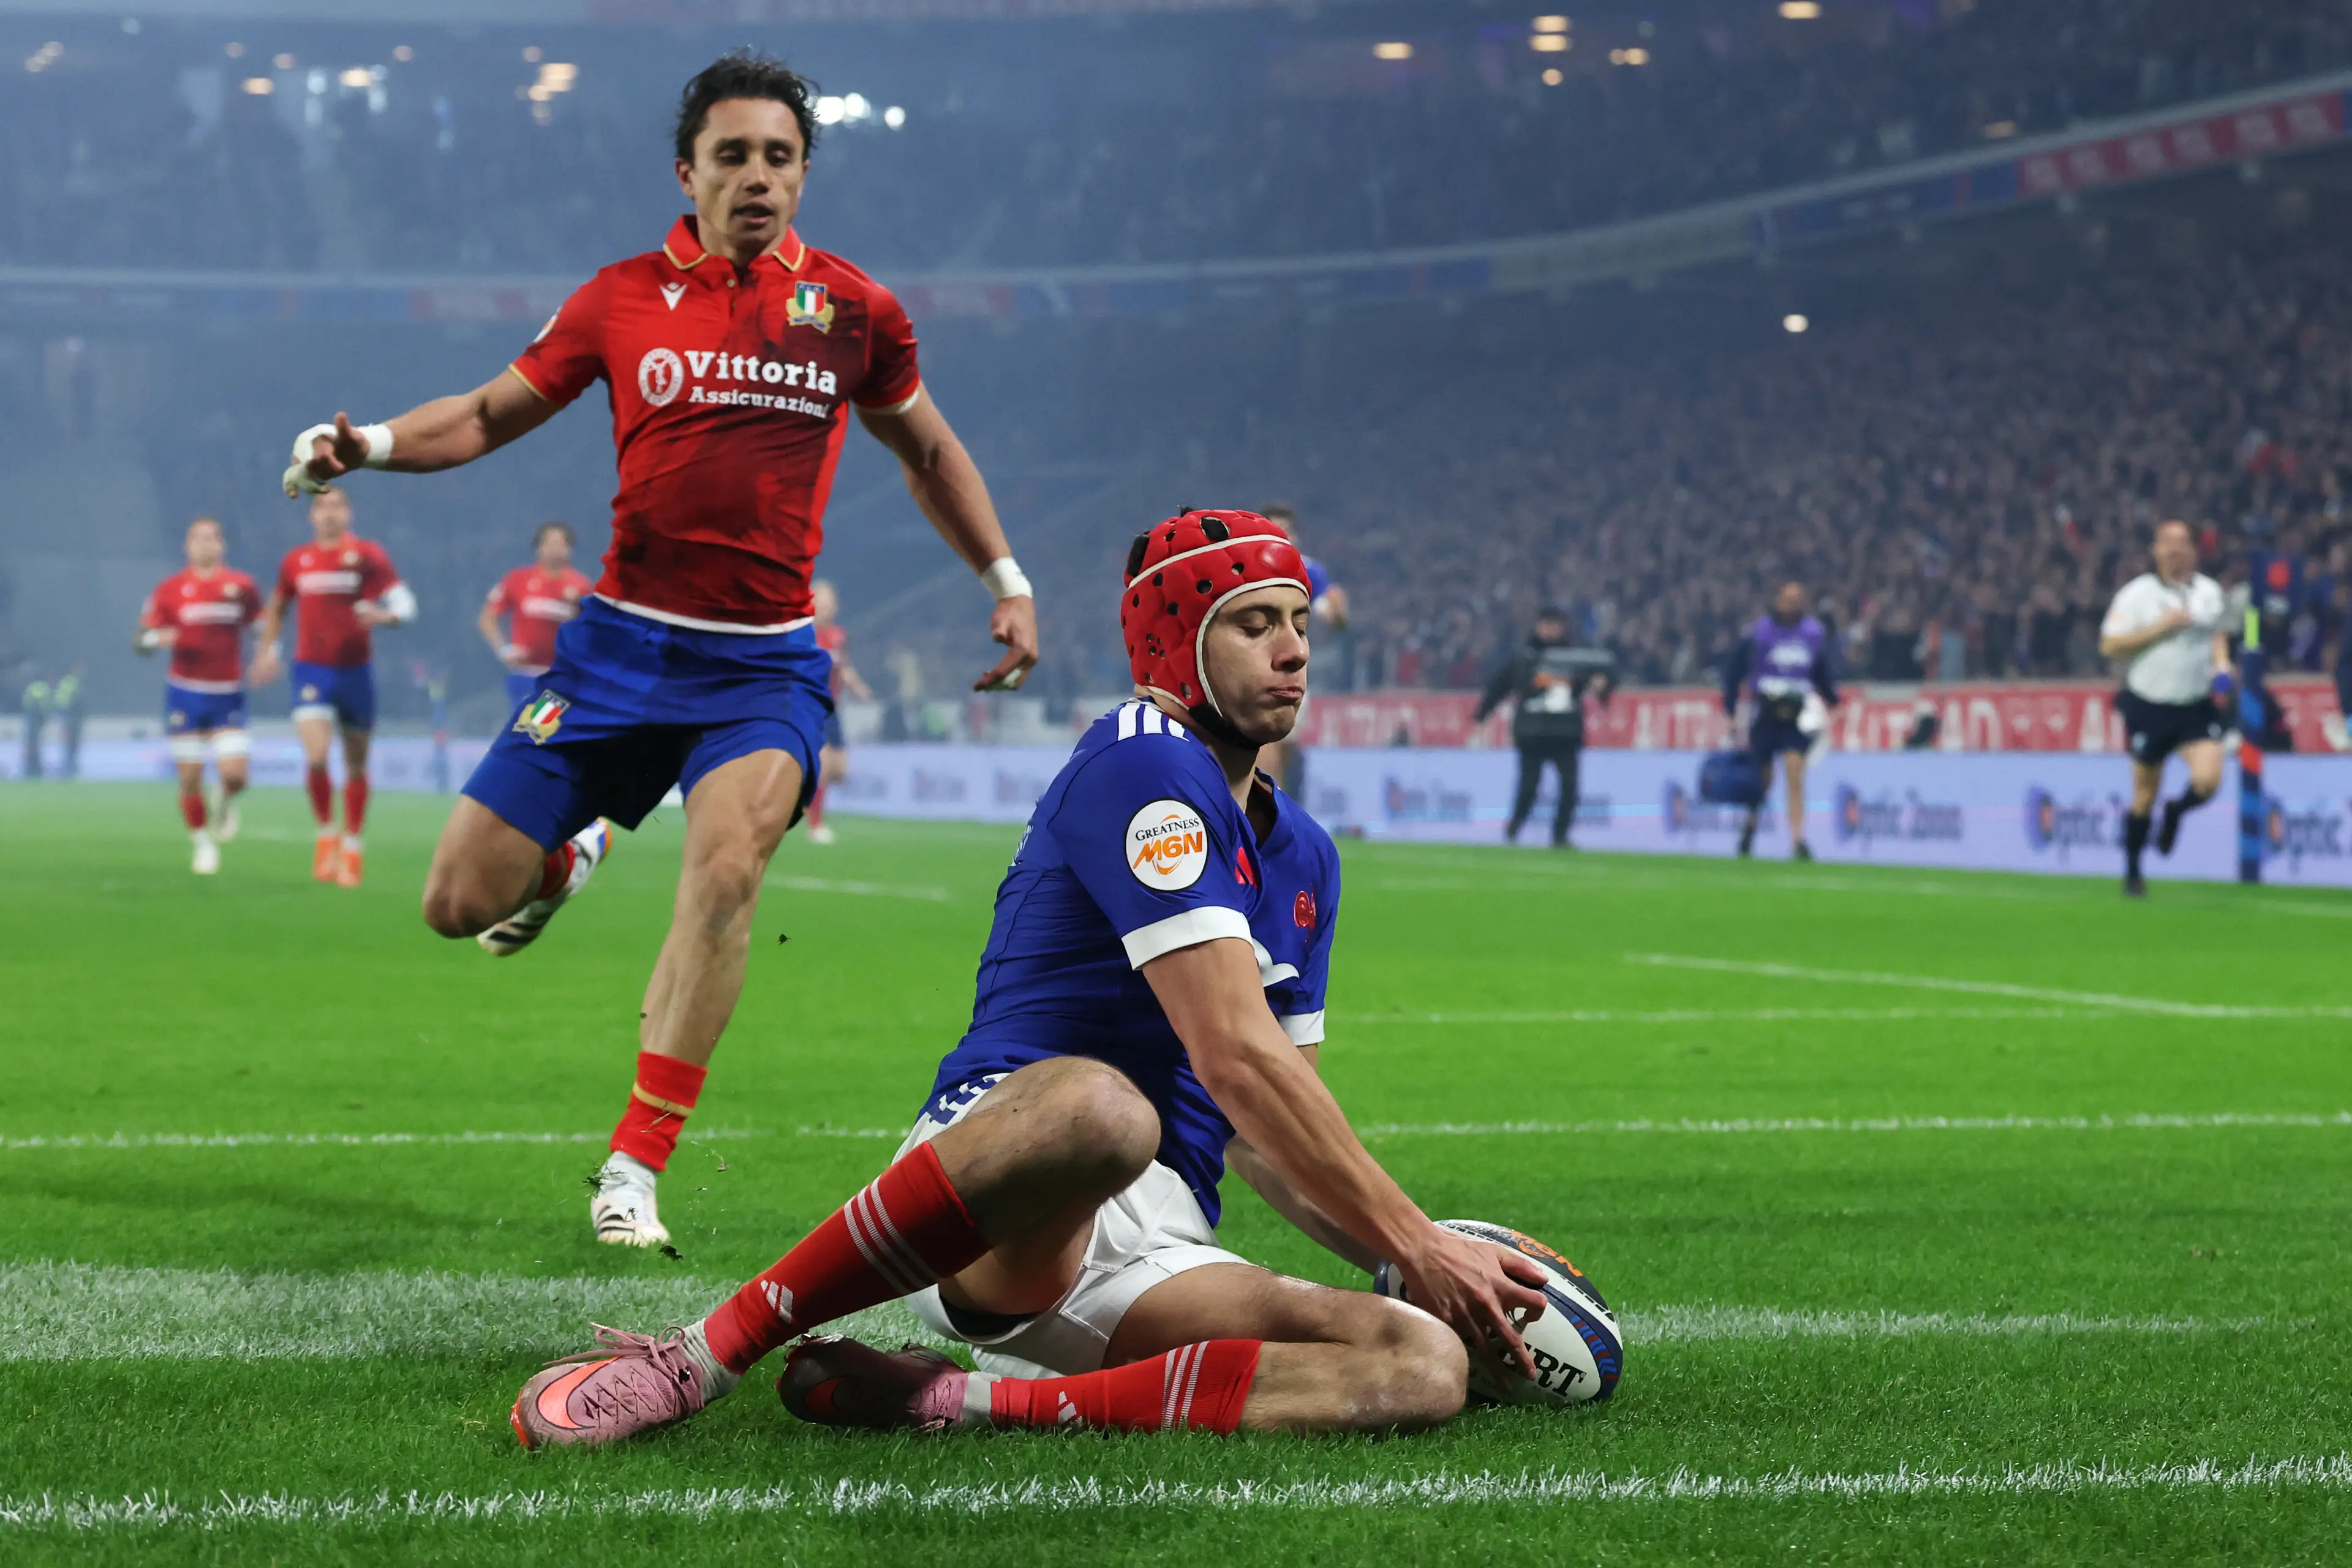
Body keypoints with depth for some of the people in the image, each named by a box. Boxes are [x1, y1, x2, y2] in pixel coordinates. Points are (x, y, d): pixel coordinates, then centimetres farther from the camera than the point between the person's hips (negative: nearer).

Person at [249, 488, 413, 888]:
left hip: (356, 671, -1)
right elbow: (277, 608, 23)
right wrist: (267, 651, 14)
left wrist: (385, 616, -27)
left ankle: (352, 847, 22)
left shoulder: (368, 556, -3)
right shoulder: (296, 561, 6)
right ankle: (327, 834, 2)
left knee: (356, 764, 8)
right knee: (316, 757, -18)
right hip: (312, 671, 1)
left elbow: (406, 604, -7)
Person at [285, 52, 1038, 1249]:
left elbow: (926, 449, 20)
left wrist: (1007, 582, 15)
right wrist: (371, 446, -7)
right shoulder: (623, 298, 1)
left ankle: (631, 1174, -18)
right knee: (461, 904, -2)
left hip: (765, 665, -1)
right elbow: (492, 413, 11)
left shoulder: (850, 308, 3)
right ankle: (571, 859, 37)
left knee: (725, 871, -28)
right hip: (623, 643, 1)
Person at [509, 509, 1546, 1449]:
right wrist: (1416, 1243, -10)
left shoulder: (1304, 857, 23)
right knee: (1095, 1104, -45)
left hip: (1151, 1255, 8)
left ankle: (956, 1398, -22)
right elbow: (1236, 1055, -15)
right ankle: (700, 1358, -29)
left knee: (1427, 1368, -19)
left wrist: (1422, 1259, 12)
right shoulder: (1141, 767, -6)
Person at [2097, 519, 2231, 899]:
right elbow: (2109, 646, -10)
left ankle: (2177, 811, 20)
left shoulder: (2211, 592, 6)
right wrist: (2159, 628, -18)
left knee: (2207, 781, -17)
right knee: (2145, 793, 5)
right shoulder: (2136, 594, -6)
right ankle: (2132, 874, 23)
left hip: (2197, 706, 2)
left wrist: (2221, 664, 5)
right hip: (2149, 706, -2)